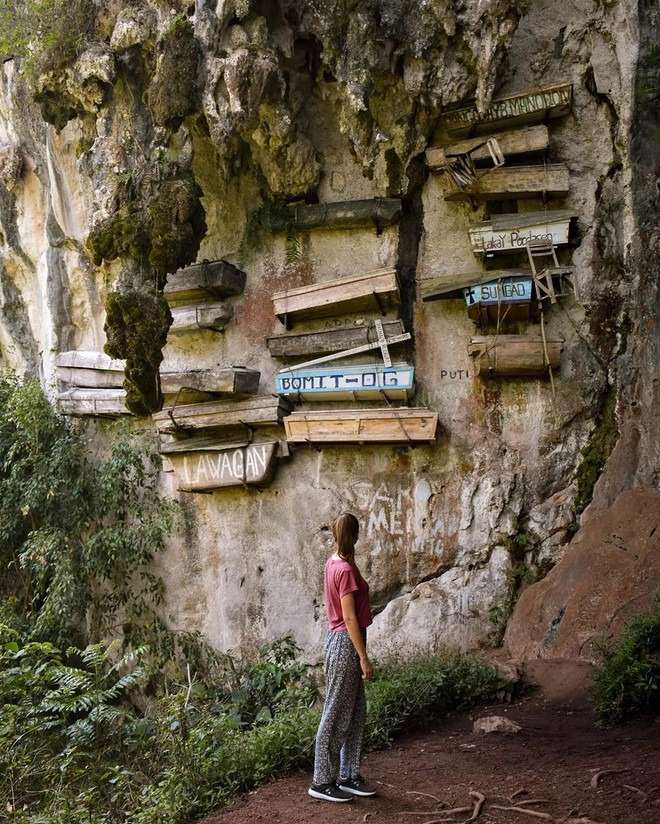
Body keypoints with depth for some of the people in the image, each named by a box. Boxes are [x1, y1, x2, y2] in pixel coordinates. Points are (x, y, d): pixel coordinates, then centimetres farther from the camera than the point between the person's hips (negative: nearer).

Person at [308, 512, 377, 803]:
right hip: (345, 644, -10)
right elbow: (350, 618, -19)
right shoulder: (346, 570, -19)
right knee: (336, 715, -1)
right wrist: (364, 658, -17)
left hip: (341, 640, 10)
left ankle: (348, 775, 22)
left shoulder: (334, 563, 8)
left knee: (356, 712, 15)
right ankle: (322, 782, 7)